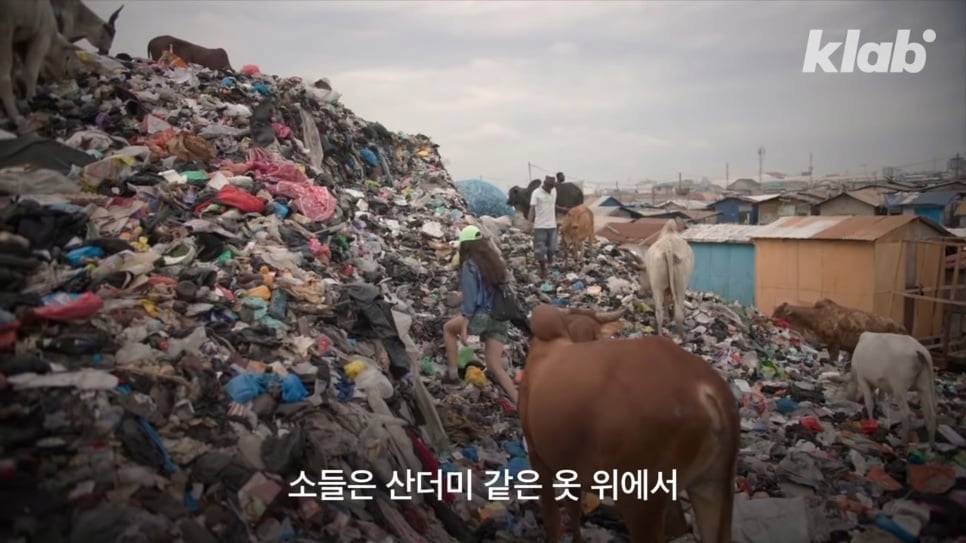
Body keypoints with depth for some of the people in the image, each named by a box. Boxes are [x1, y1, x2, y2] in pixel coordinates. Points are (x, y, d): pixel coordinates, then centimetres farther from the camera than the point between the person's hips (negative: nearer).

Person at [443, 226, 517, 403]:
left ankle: (452, 372, 19)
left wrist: (463, 327, -13)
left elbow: (469, 298, -13)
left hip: (482, 316, -6)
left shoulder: (469, 265, -7)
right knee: (495, 367, 9)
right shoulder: (495, 261, 12)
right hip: (501, 319, 6)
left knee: (448, 328, 23)